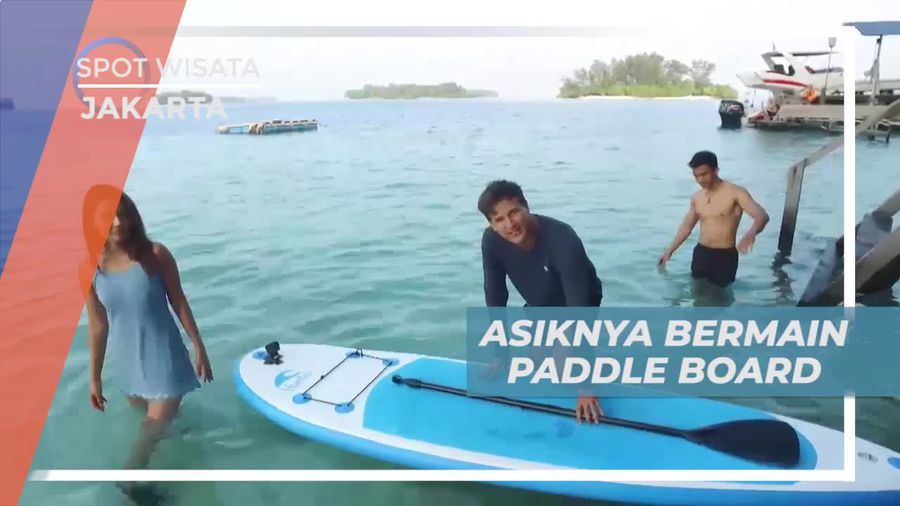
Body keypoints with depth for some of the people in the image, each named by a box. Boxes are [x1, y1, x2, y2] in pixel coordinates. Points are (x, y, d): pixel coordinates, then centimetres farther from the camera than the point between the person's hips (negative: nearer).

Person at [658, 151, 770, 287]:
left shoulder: (736, 192, -12)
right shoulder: (696, 198, 7)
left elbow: (762, 216, -23)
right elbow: (686, 227, 21)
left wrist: (751, 234, -45)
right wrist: (670, 250, 19)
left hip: (725, 256, -5)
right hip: (701, 253, 5)